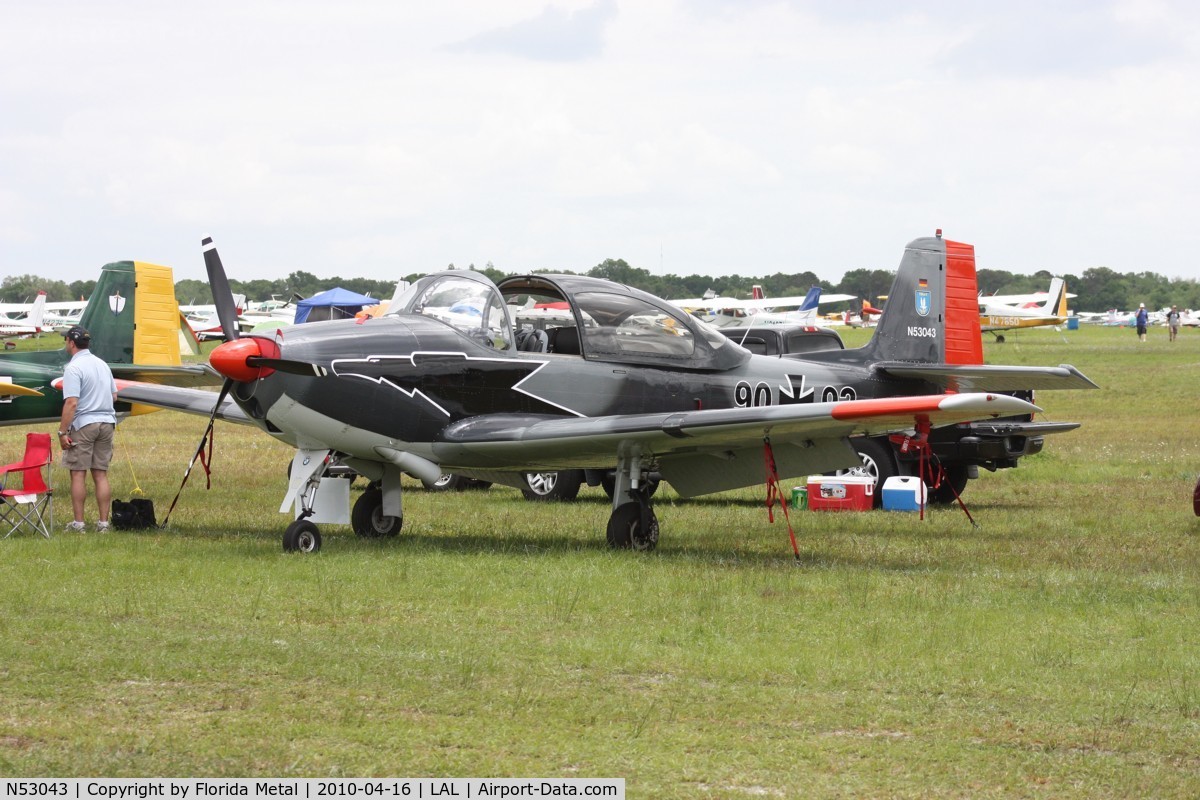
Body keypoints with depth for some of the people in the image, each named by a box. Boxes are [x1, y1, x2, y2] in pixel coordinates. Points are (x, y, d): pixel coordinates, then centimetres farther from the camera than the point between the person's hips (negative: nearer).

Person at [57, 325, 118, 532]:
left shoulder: (74, 368, -11)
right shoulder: (102, 364, 12)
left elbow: (71, 402, -19)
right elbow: (114, 396, 18)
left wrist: (62, 432, -17)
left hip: (83, 424, -6)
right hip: (106, 422, 6)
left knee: (78, 474, -1)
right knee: (101, 474, 8)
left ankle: (78, 522, -1)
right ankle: (103, 522, 6)